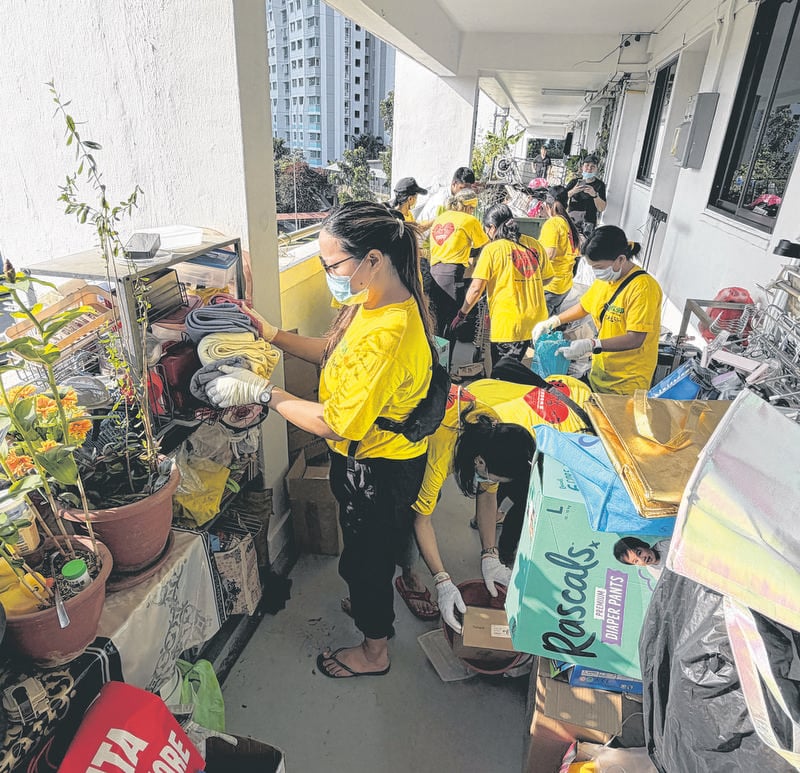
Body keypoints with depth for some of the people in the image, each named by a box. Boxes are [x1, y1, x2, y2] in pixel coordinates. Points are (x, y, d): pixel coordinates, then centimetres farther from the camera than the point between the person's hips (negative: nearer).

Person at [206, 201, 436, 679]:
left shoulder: (387, 334, -35)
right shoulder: (375, 302, -3)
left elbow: (336, 424, -32)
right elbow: (335, 354, 9)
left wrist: (262, 393, -24)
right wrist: (272, 334, 1)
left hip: (377, 470, -9)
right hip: (370, 455, 9)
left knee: (366, 555, 15)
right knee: (374, 548, 31)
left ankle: (374, 651, 42)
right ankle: (374, 603, 59)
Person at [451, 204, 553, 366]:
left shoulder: (491, 249, -7)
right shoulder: (534, 245, 7)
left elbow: (476, 288, -11)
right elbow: (547, 278, 19)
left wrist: (461, 315, 2)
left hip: (508, 324, -5)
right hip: (538, 322, 5)